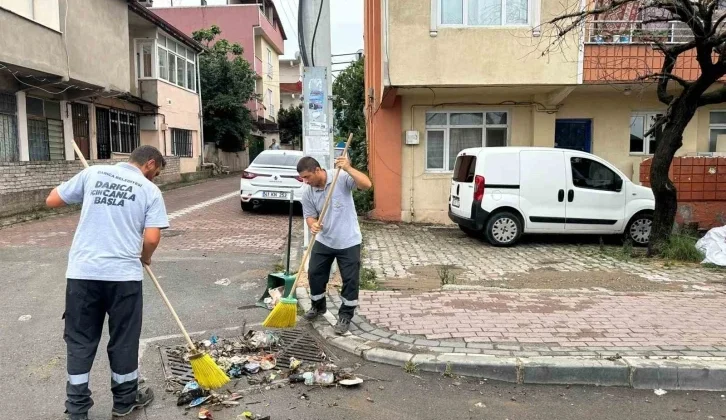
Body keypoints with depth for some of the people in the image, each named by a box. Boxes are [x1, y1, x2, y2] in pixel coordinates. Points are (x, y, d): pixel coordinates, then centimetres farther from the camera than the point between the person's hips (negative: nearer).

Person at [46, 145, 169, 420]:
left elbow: (52, 201, 11)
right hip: (123, 274, -2)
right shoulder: (150, 190, -1)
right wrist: (145, 258, 11)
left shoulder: (93, 173, 6)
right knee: (124, 340, 13)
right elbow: (152, 238, -10)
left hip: (83, 272, 3)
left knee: (80, 340, 15)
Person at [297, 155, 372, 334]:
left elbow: (366, 184, -28)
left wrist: (348, 169, -38)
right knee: (314, 274, 13)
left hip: (348, 241, -4)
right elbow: (309, 215, -1)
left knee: (350, 279, 2)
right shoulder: (307, 192, -6)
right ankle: (318, 306, 38)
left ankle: (345, 316, 18)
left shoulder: (341, 177, -18)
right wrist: (312, 224, -24)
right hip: (323, 241, 4)